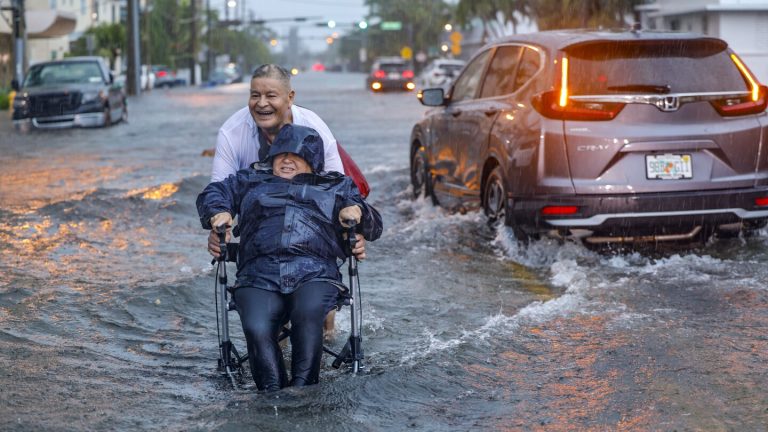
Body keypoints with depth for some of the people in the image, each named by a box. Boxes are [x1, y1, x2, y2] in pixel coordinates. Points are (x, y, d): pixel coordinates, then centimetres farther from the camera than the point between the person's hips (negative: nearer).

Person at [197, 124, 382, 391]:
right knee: (256, 329, -32)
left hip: (314, 275, -1)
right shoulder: (251, 181, 34)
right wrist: (219, 212, 8)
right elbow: (212, 193, 32)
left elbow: (373, 226, 28)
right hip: (259, 278, 1)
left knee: (309, 313, -37)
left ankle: (303, 387, -33)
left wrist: (357, 210, 4)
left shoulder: (335, 187, 30)